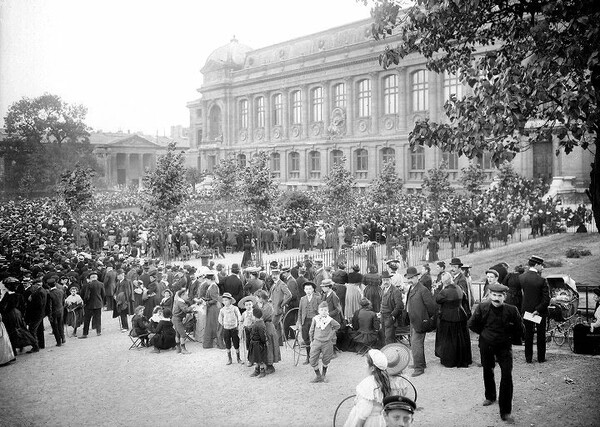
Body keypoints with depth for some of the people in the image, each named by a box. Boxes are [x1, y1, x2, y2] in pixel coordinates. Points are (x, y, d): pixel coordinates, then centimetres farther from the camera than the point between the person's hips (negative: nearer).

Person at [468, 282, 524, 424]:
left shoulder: (511, 310, -16)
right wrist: (484, 333, 4)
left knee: (507, 376, -11)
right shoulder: (482, 308, -12)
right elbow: (472, 324, 4)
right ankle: (490, 397, 45)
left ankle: (506, 412, -4)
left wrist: (510, 338, -1)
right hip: (486, 345, 2)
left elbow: (520, 330, 0)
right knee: (487, 371, 18)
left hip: (504, 346, -2)